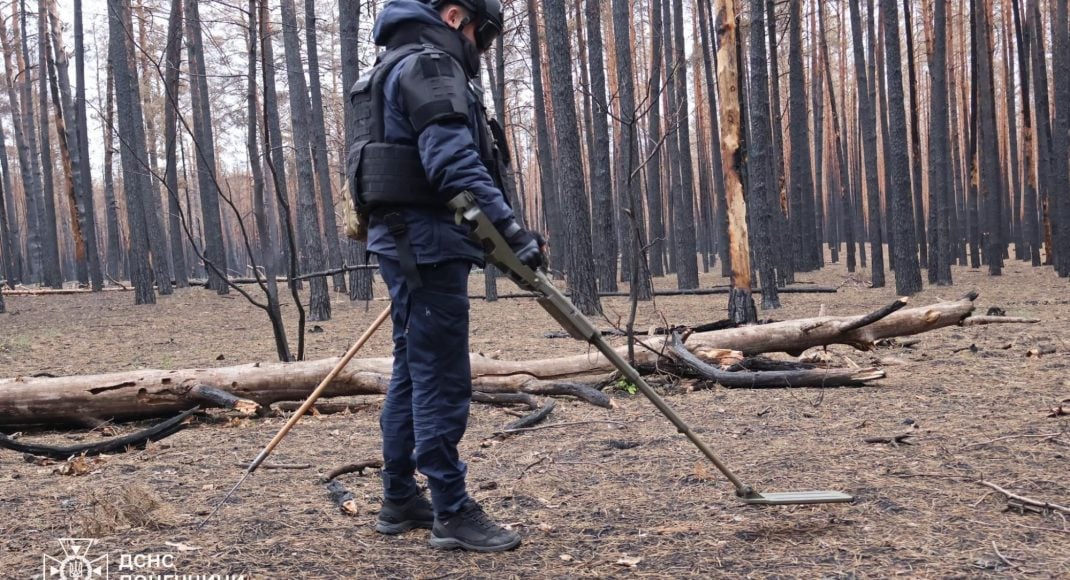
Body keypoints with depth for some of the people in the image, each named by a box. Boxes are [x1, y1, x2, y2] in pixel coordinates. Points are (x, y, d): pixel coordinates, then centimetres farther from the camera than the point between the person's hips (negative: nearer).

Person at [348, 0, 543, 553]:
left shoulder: (399, 68, 24)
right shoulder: (430, 63, -10)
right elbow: (454, 160, -23)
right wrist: (508, 225, -27)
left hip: (404, 240, 11)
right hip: (426, 241, -11)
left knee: (413, 372, 15)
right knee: (442, 379, -7)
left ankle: (400, 499, 23)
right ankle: (452, 513, -2)